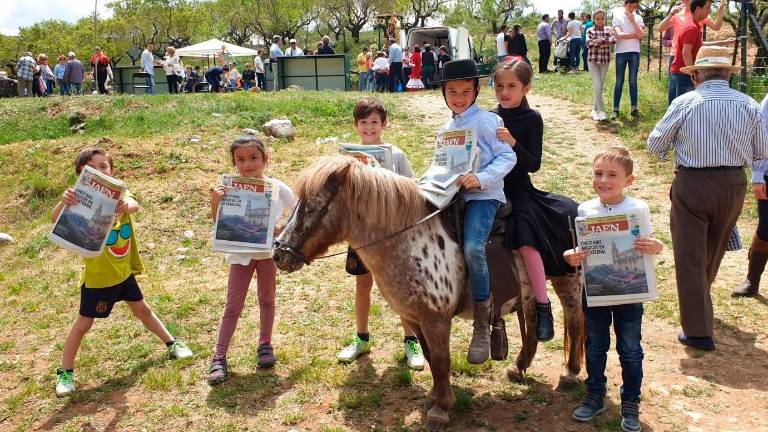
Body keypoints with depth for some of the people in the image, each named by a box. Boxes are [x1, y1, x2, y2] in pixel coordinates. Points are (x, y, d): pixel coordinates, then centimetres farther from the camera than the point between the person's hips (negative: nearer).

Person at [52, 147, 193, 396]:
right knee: (84, 323, 6)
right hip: (97, 275, -4)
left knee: (142, 309, 19)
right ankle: (65, 372, 20)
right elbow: (56, 219, -34)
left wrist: (127, 204, -54)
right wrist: (63, 202, -56)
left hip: (124, 270, 4)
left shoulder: (119, 193, -7)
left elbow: (134, 205, -29)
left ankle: (171, 343, 35)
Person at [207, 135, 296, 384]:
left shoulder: (278, 189, -15)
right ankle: (219, 357, 9)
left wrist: (282, 230, -20)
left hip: (268, 250, 1)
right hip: (240, 252, -1)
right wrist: (215, 202, -24)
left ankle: (265, 344, 36)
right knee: (233, 305, 2)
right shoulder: (230, 190, -14)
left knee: (267, 299, 17)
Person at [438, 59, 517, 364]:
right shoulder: (446, 128, 20)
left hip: (483, 194, -8)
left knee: (473, 248, -27)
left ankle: (482, 325, -14)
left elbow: (507, 158, -10)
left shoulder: (489, 121, -2)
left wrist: (481, 178, -24)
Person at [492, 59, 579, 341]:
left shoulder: (531, 119, -2)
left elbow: (534, 164, -10)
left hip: (518, 191, -4)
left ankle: (543, 308, -14)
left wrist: (513, 143, -24)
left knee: (526, 240, -24)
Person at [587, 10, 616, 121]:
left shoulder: (608, 30, 6)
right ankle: (601, 110, -6)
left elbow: (614, 40, -12)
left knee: (600, 85, 8)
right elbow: (588, 43, -14)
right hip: (593, 60, -3)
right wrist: (605, 42, -20)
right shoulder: (590, 30, 1)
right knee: (597, 85, -11)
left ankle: (595, 109, 21)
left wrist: (600, 41, -19)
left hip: (605, 61, 3)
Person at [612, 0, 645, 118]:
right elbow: (619, 34, -11)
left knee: (633, 81, 3)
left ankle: (634, 108, 6)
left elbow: (641, 35, -5)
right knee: (619, 82, 0)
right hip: (621, 52, -2)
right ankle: (615, 109, 4)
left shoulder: (638, 18, 8)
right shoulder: (617, 17, 2)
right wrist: (634, 35, -6)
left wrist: (632, 21, -9)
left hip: (635, 52, 2)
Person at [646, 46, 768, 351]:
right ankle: (699, 306, 45)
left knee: (690, 257, 3)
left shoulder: (685, 103, -9)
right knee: (714, 252, 23)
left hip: (692, 185, -4)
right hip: (734, 185, 4)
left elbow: (655, 145, -3)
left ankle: (698, 331, 3)